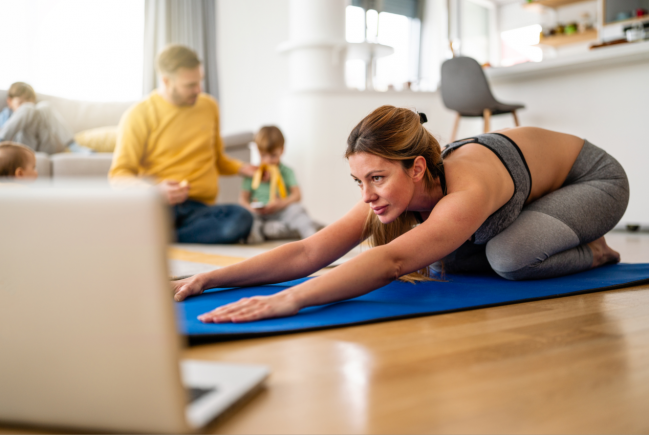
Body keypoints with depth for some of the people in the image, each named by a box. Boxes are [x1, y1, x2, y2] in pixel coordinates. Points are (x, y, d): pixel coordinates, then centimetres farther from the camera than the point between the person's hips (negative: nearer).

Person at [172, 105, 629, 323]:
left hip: (595, 177, -7)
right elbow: (308, 253, -29)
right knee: (443, 259, -3)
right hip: (531, 178, 7)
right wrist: (209, 278, -39)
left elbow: (392, 262, -60)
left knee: (508, 256, -31)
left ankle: (593, 252, 1)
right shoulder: (393, 189, -23)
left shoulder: (467, 191, -45)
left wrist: (290, 300, -70)